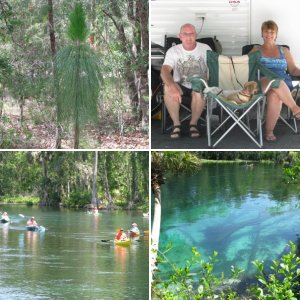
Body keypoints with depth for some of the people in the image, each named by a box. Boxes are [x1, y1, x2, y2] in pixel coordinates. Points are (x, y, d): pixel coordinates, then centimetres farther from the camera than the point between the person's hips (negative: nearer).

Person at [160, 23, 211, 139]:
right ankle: (176, 124, -17)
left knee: (199, 91, -37)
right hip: (180, 85, 1)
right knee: (168, 88, -33)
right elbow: (164, 71, -21)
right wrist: (172, 87, -43)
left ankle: (193, 123, -13)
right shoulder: (173, 51, -7)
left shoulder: (205, 49, -5)